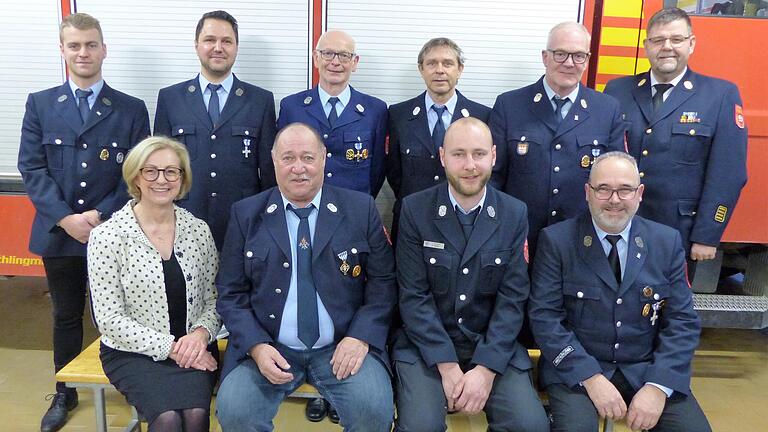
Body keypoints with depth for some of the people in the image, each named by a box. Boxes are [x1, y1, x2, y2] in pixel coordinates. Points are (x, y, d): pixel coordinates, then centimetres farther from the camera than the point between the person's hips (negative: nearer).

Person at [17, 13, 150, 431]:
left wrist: (102, 215, -14)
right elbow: (31, 168, -1)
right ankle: (65, 394, 31)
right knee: (66, 315, 15)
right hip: (58, 233, 2)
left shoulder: (131, 109, 1)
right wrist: (66, 218, -13)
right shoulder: (40, 104, 6)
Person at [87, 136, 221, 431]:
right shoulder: (107, 236, -9)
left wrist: (201, 333, -12)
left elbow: (214, 299, 8)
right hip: (132, 351, -2)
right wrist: (170, 348, -14)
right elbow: (109, 319, -9)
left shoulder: (198, 230, 1)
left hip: (192, 348, 2)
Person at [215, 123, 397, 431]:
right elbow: (231, 292, 4)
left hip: (344, 346, 0)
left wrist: (361, 337, -12)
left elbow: (383, 281, 2)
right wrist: (256, 346, -11)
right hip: (268, 347, 1)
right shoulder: (246, 215, 4)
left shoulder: (361, 209, 2)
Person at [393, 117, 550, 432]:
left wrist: (486, 369, -15)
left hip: (493, 346, 2)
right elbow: (414, 296, -8)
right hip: (427, 345, -2)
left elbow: (512, 298, -4)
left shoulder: (514, 214, 0)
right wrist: (448, 367, -15)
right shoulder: (415, 210, -5)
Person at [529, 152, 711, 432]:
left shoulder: (667, 242, 4)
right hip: (576, 369, -3)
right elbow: (545, 316, -9)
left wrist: (658, 386, -12)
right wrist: (591, 378, -17)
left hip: (647, 369, 3)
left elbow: (682, 321, 1)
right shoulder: (557, 240, -5)